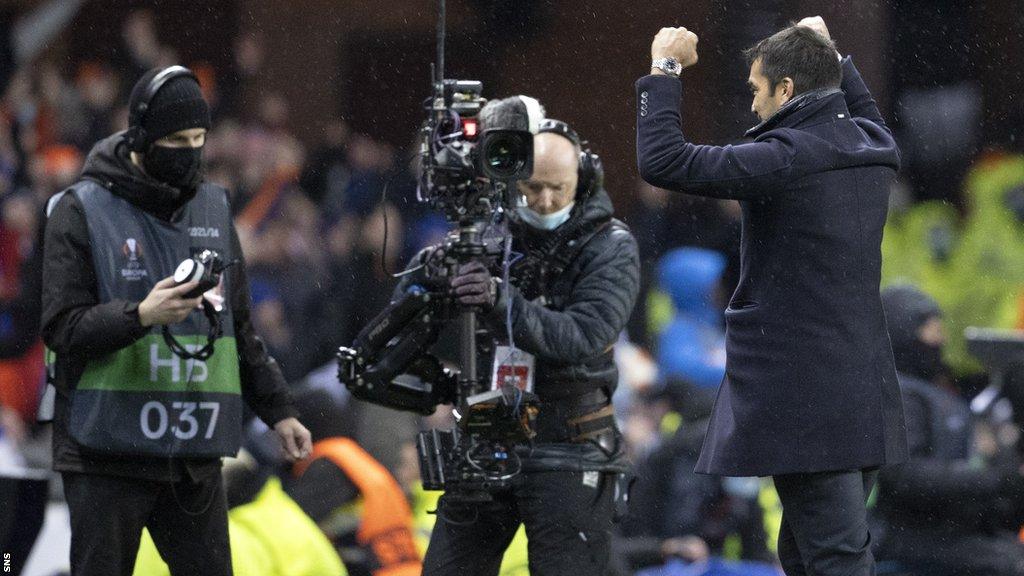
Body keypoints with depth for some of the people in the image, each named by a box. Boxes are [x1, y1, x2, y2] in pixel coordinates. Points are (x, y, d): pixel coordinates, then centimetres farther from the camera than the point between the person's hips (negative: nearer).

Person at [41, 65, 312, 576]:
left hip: (194, 454, 5)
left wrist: (277, 409, 18)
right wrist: (141, 316, -25)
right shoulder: (82, 211, -4)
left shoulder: (212, 208, 13)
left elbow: (238, 329, 21)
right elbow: (62, 327, -10)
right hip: (107, 453, -5)